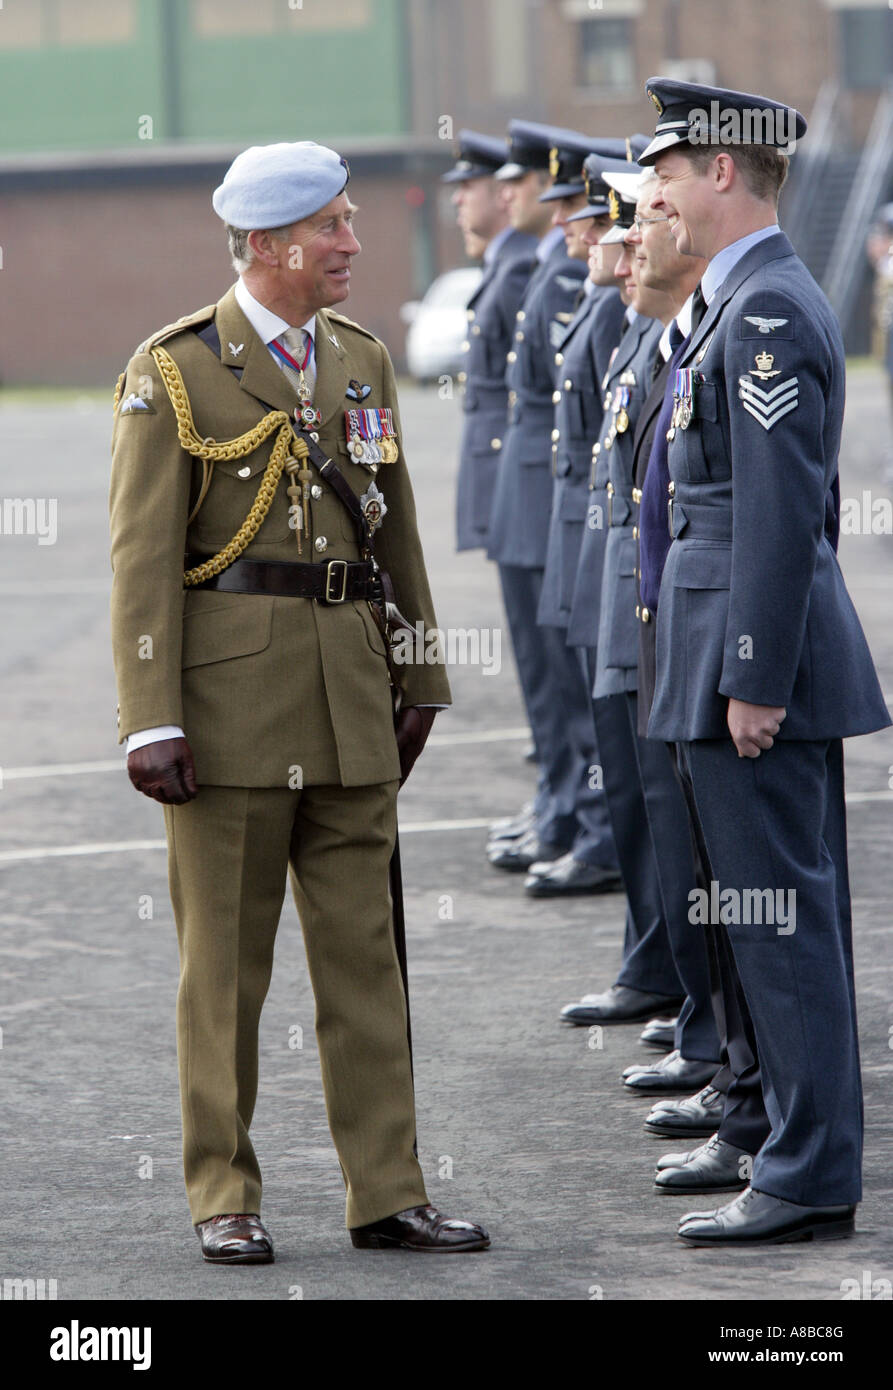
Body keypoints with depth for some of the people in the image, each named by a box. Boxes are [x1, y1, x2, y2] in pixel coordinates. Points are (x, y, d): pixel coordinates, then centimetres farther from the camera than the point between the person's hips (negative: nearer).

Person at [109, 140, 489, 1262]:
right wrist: (152, 722, -14)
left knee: (365, 951, 5)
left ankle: (386, 1195, 10)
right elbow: (141, 558, -8)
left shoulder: (361, 360, 12)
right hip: (232, 686, -5)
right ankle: (223, 1198, 11)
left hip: (351, 696, 5)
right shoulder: (175, 372, -5)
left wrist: (419, 684, 15)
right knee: (225, 958, 3)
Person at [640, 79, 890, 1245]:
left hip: (759, 656, -10)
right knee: (798, 913, 13)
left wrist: (754, 680, -21)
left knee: (779, 916, -7)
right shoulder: (764, 298, 16)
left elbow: (783, 510, -21)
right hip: (769, 660, 10)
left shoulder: (764, 311, -16)